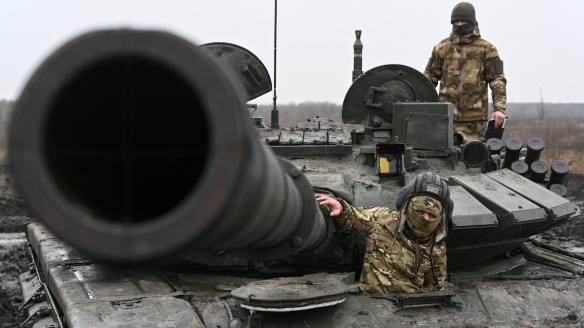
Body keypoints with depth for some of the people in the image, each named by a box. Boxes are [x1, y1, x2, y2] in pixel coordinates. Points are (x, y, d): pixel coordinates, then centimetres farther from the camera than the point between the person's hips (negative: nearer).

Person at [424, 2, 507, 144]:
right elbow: (430, 77, 13)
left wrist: (499, 108, -12)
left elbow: (497, 80, 1)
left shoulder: (486, 49, 5)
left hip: (474, 117, -2)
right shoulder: (442, 48, 12)